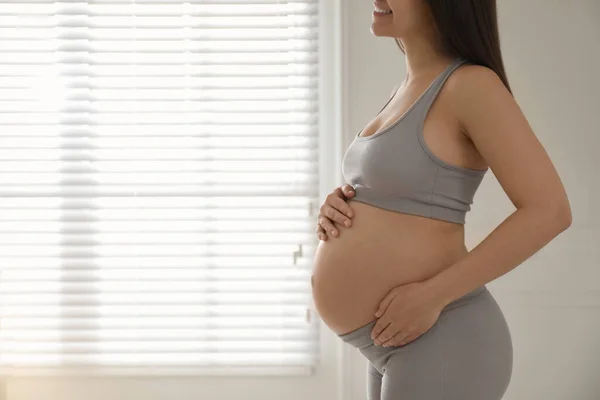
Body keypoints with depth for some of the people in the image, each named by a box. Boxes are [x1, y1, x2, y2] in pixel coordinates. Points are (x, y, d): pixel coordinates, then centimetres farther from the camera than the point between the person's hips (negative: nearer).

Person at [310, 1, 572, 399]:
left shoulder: (470, 84, -13)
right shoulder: (411, 87, 13)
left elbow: (549, 211, -20)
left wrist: (432, 295, -21)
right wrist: (337, 210, 2)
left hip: (437, 340, -9)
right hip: (396, 342, 9)